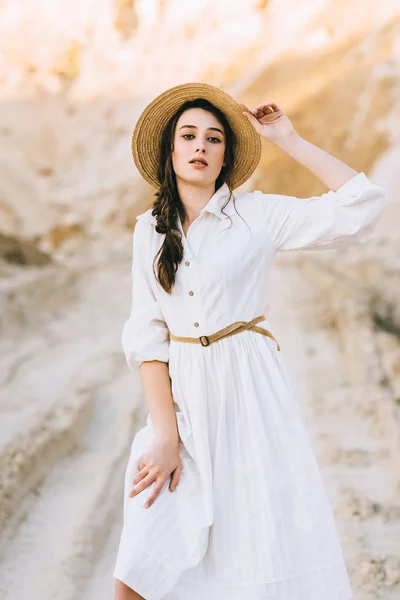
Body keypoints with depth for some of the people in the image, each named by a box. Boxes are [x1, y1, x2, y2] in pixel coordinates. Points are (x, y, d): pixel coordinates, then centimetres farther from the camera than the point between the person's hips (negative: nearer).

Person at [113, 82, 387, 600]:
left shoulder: (258, 215, 1)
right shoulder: (150, 230, 9)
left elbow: (362, 205, -8)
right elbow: (146, 333, 3)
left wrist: (290, 140, -3)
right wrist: (165, 435, -6)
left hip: (248, 396, -2)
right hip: (180, 398, 2)